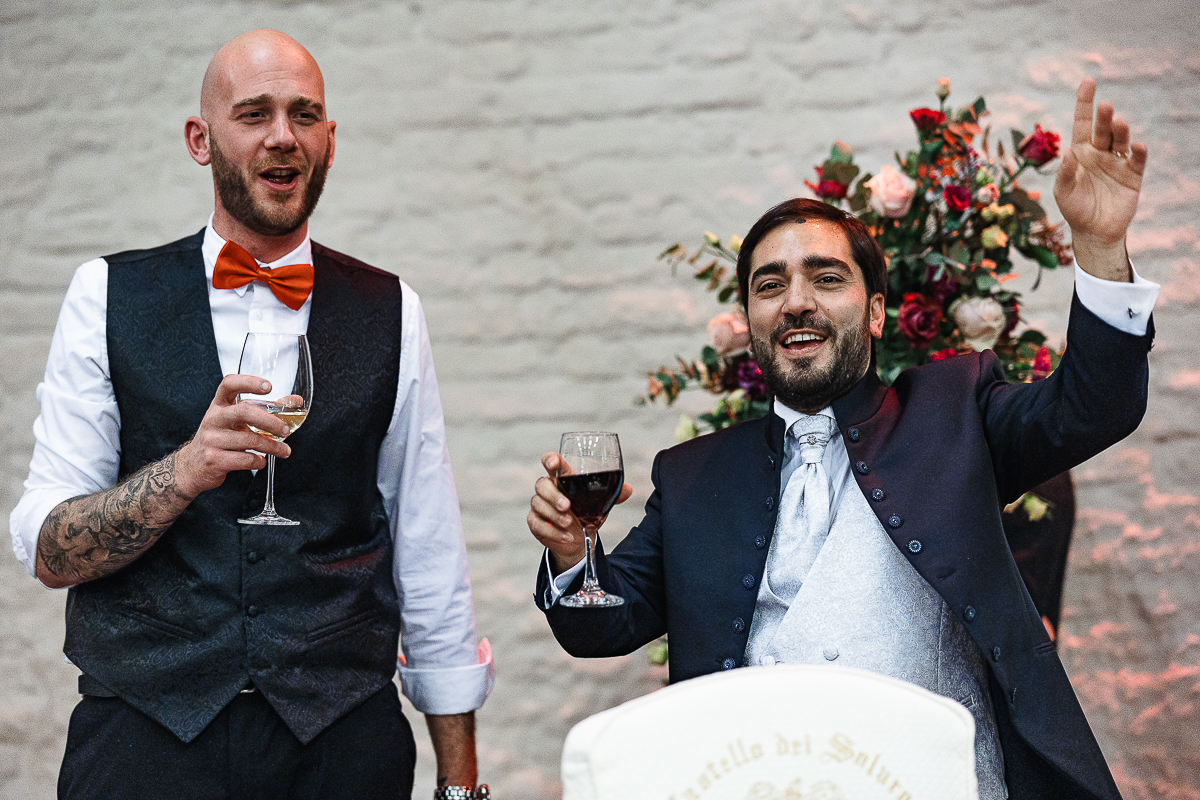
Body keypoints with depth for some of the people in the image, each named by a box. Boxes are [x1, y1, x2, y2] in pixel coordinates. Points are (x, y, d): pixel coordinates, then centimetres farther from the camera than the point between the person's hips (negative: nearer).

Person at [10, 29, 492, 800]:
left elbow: (431, 566, 5)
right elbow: (46, 551, -5)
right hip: (145, 734, -1)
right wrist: (185, 470, -22)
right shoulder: (110, 296, 1)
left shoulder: (389, 313, 4)